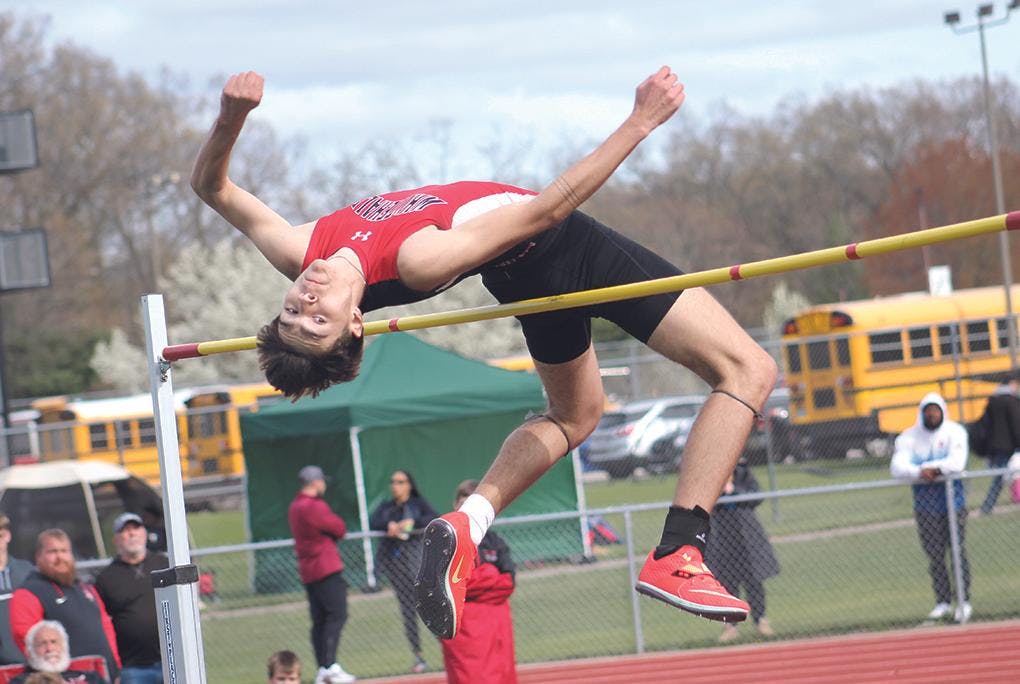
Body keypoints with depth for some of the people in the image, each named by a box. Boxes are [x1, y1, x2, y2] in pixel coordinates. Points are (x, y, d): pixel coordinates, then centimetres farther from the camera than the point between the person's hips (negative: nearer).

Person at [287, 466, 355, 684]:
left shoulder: (294, 507, 15)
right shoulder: (315, 507, -15)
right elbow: (340, 529, -9)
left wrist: (329, 535, 2)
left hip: (308, 572, 9)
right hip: (326, 568, -9)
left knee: (319, 620, 10)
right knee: (337, 615, -11)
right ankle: (330, 666, -20)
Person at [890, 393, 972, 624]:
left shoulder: (955, 432, -2)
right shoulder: (908, 437, 3)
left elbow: (957, 462, -16)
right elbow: (897, 467, -10)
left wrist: (933, 469, -23)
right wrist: (920, 472, -26)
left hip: (953, 500, -2)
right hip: (925, 504, 2)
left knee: (958, 550, -3)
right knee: (935, 555, 2)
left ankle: (964, 601, 3)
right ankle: (943, 602, 9)